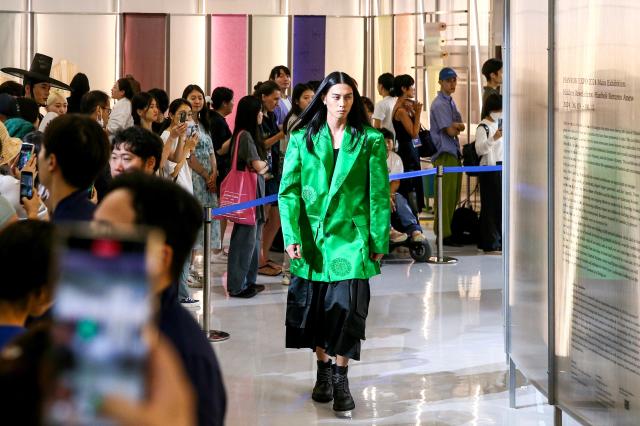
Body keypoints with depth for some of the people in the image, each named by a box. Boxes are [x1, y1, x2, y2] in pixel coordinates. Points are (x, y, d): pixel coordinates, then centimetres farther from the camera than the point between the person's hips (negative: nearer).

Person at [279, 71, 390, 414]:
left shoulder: (370, 140, 3)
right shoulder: (302, 139, 5)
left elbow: (379, 194, 3)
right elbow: (289, 190, 1)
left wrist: (379, 241, -1)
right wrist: (292, 237, -8)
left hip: (351, 235, -1)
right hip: (311, 235, 2)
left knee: (346, 305, -10)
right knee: (314, 306, 5)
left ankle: (340, 379, 1)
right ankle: (323, 370, 23)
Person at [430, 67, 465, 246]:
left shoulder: (451, 102, 19)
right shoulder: (439, 104, -10)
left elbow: (461, 127, 12)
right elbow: (450, 131, -13)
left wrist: (455, 125, -9)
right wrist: (457, 127, 6)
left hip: (454, 153, 9)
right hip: (444, 154, -9)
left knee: (454, 196, 10)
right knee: (445, 196, -9)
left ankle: (450, 230, 14)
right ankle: (443, 235, -8)